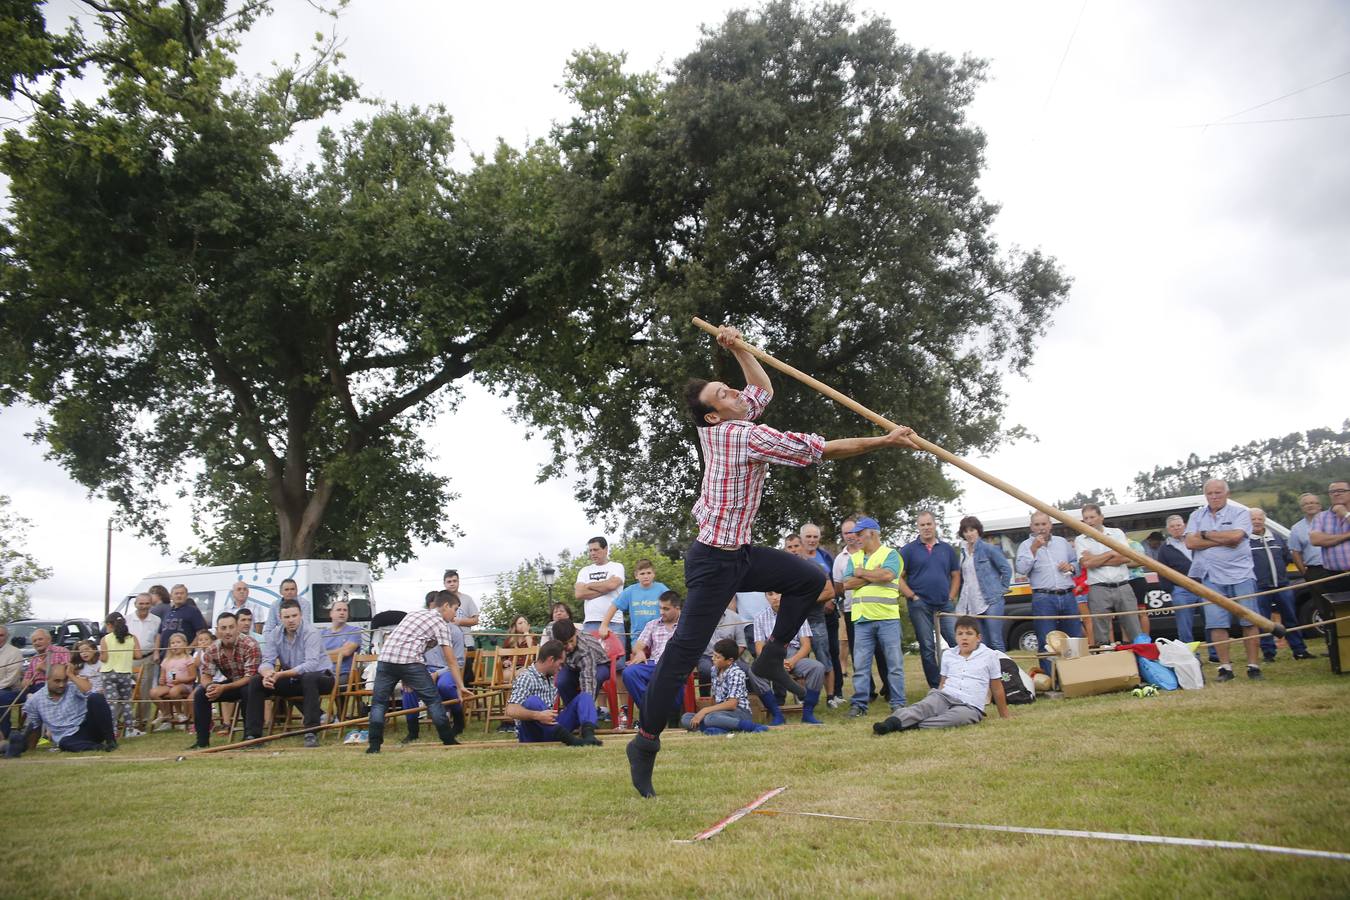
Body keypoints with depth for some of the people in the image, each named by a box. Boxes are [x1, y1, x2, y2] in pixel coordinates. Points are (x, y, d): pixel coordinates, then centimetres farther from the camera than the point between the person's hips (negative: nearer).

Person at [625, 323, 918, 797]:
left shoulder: (728, 425, 5)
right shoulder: (747, 436, -20)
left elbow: (764, 387, 25)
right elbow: (823, 449, -20)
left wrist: (737, 348, 12)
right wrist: (885, 440, -13)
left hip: (738, 553, 10)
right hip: (714, 562, -10)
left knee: (810, 579, 10)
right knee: (685, 649, -6)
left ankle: (772, 656, 16)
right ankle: (645, 741, 3)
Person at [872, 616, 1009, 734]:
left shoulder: (989, 656, 4)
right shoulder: (948, 654, 15)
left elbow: (997, 688, 12)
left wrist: (1004, 714, 20)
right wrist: (937, 700, 19)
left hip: (970, 706, -3)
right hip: (944, 696, 3)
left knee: (958, 716, -39)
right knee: (923, 706, -30)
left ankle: (911, 725, -53)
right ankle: (893, 722, -55)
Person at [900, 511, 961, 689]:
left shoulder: (947, 549, 11)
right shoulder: (908, 550, 2)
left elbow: (955, 575, 15)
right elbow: (899, 577, -1)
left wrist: (951, 598, 4)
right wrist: (913, 596, -9)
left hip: (945, 604, 2)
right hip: (920, 605, -2)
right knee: (927, 647, 1)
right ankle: (935, 687, 9)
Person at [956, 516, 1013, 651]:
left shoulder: (988, 548, -5)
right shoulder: (964, 551, 13)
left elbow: (1006, 568, -4)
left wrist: (1002, 589, -3)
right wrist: (960, 600, 15)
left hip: (991, 601, -6)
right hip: (972, 604, 6)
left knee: (995, 641, -8)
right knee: (982, 643, 7)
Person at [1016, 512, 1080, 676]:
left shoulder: (1062, 542, 15)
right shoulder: (1026, 546, 2)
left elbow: (1076, 562, 25)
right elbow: (1021, 569, -11)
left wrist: (1071, 567, 2)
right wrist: (1034, 549, -17)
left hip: (1067, 596, 4)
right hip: (1043, 599, -4)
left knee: (1075, 638, 9)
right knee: (1046, 642, -3)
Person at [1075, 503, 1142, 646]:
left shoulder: (1117, 533, 9)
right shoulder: (1080, 540, 6)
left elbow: (1126, 558, -5)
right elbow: (1086, 563, -9)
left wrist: (1096, 560, -6)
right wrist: (1111, 553, -2)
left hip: (1123, 587, 1)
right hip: (1098, 590, -1)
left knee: (1135, 631, 3)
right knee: (1101, 635, 0)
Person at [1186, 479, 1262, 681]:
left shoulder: (1240, 512, 3)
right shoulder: (1197, 516, 12)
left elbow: (1236, 536, -16)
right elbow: (1190, 542, -2)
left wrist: (1206, 534, -5)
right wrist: (1223, 540, -8)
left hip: (1241, 574, -2)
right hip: (1211, 577, 2)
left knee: (1249, 622, 0)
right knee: (1217, 624, -1)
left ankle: (1253, 666, 7)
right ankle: (1225, 667, 5)